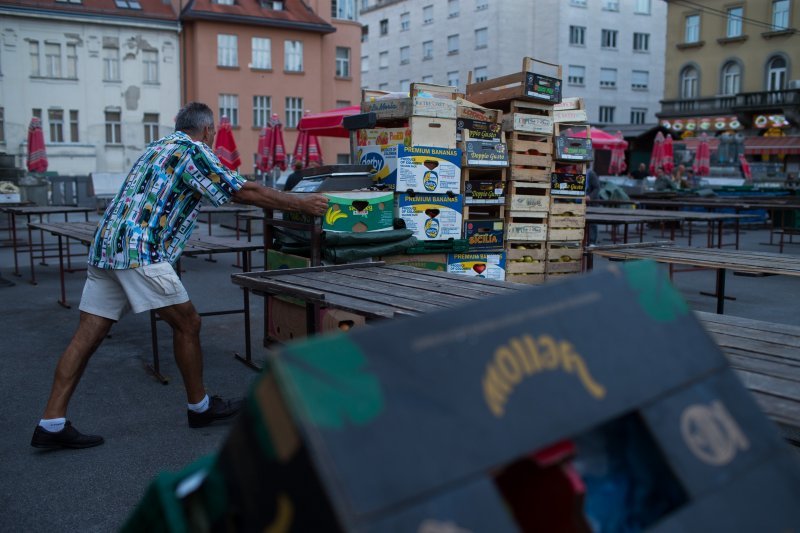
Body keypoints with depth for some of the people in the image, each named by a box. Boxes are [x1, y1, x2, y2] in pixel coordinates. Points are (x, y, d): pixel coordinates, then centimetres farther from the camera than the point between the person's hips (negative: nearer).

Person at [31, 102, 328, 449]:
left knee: (88, 335, 5)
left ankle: (51, 424, 6)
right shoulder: (194, 150, 0)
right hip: (139, 251, -9)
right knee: (187, 323, 3)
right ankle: (200, 407, 16)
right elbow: (244, 192, -3)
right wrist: (301, 204, 4)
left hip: (106, 245, 9)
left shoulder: (159, 147, 27)